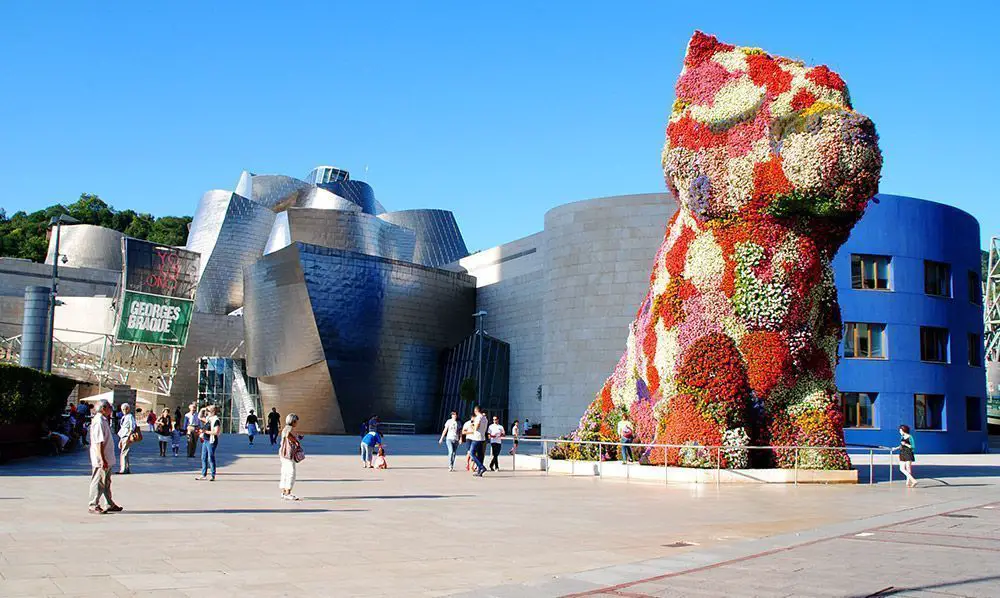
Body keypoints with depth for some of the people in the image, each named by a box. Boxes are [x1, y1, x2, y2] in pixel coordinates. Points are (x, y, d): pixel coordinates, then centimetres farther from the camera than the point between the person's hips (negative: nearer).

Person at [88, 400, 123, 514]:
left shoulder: (104, 420, 13)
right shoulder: (98, 421, -19)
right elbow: (99, 443, -24)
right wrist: (102, 460, -25)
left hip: (107, 459, 10)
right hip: (101, 459, -10)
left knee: (106, 482, 17)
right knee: (98, 482, -1)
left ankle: (109, 504, 25)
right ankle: (93, 506, 7)